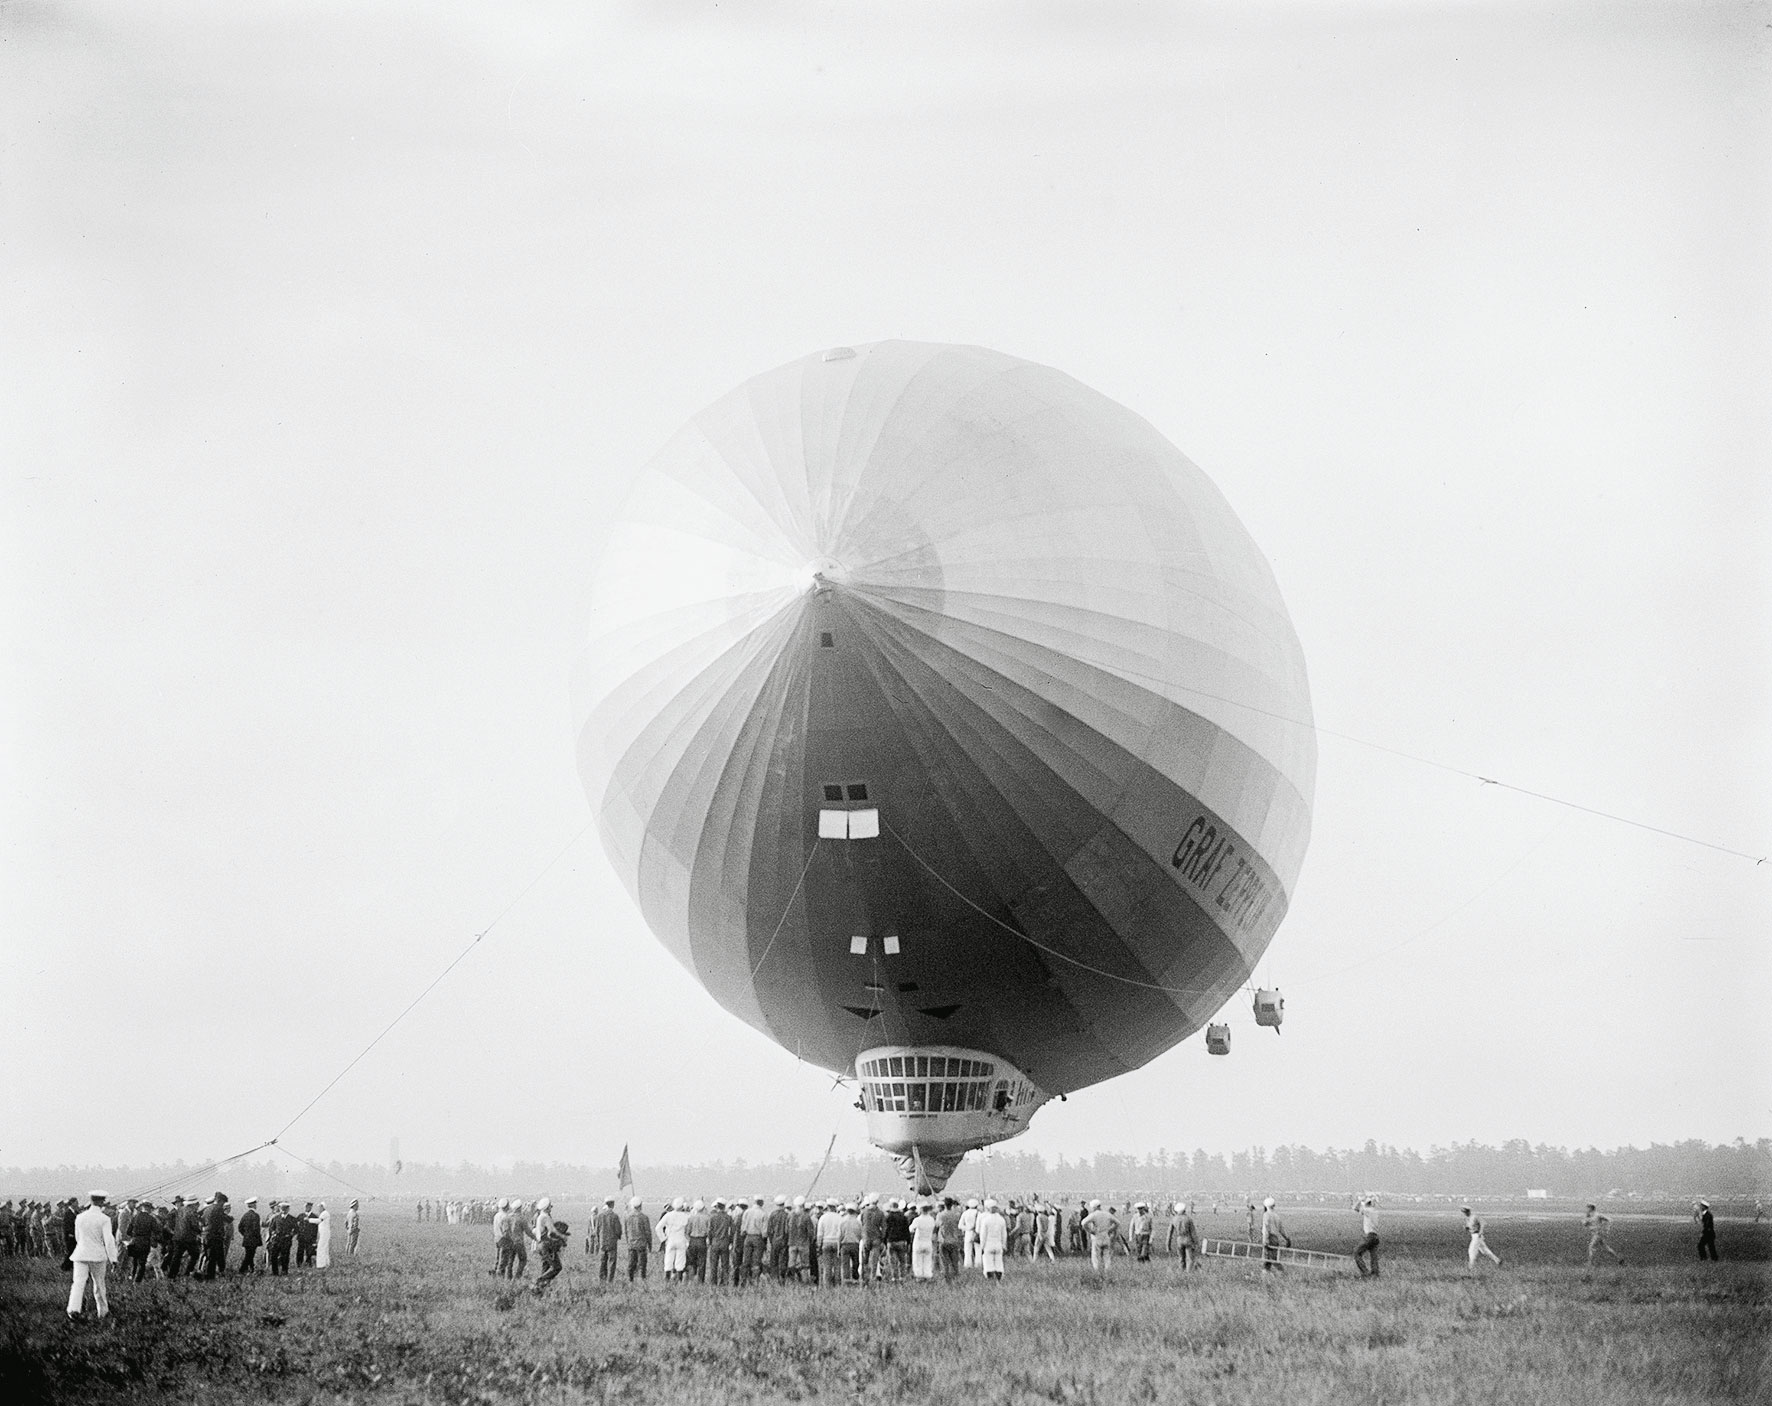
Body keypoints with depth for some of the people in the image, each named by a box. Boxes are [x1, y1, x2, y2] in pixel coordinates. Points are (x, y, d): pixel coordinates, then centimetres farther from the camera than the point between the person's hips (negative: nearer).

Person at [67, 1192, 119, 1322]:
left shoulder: (79, 1217, 5)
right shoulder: (104, 1219, -9)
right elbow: (109, 1240, -11)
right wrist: (112, 1258, -6)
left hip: (81, 1253, 2)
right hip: (98, 1255, -2)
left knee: (78, 1282, -6)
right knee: (99, 1284, 13)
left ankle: (73, 1309, -26)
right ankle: (102, 1311, 25)